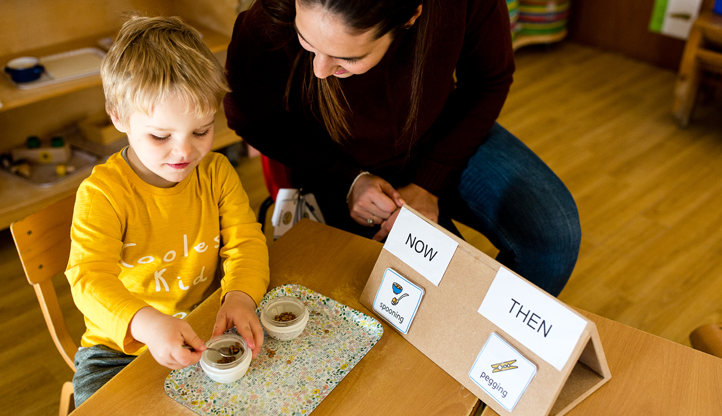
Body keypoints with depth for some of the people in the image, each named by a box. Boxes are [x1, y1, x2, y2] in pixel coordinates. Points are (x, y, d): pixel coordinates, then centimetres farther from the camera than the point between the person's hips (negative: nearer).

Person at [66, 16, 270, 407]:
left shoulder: (217, 173, -4)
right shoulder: (103, 192, -18)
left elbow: (246, 241, -7)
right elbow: (89, 276, -27)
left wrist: (240, 295, -30)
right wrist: (146, 323, -47)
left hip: (202, 334, 3)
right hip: (120, 346, -2)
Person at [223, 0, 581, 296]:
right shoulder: (267, 30, -32)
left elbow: (489, 82, -7)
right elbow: (252, 119, -11)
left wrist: (428, 183, -16)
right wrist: (348, 181, -21)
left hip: (444, 137, 3)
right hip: (340, 170, -2)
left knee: (556, 233, -13)